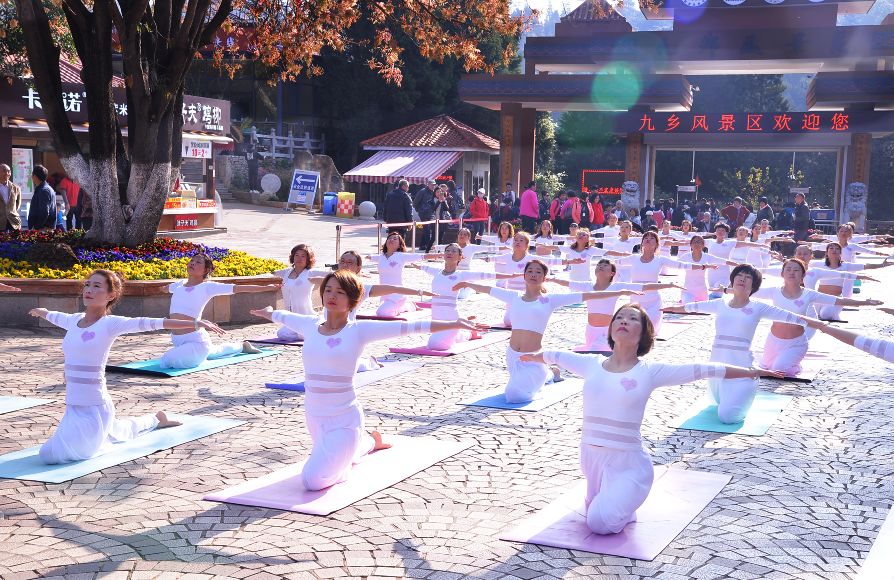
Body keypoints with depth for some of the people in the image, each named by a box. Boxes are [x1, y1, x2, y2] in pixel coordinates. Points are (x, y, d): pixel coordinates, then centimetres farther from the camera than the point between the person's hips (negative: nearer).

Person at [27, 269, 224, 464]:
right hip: (73, 407, 8)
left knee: (50, 454, -17)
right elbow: (55, 316, 28)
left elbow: (152, 323, -23)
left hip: (94, 408, -8)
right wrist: (40, 312, 50)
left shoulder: (111, 324, -14)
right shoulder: (74, 320, 4)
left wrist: (196, 323, -29)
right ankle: (155, 419, 58)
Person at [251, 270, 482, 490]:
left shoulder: (359, 330, -12)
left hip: (344, 419, -6)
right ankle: (368, 442, 52)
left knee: (313, 481, -15)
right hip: (314, 417, 6)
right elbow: (285, 317, 24)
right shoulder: (310, 325, 1)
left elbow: (408, 327, -17)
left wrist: (454, 324, -21)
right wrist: (267, 313, 42)